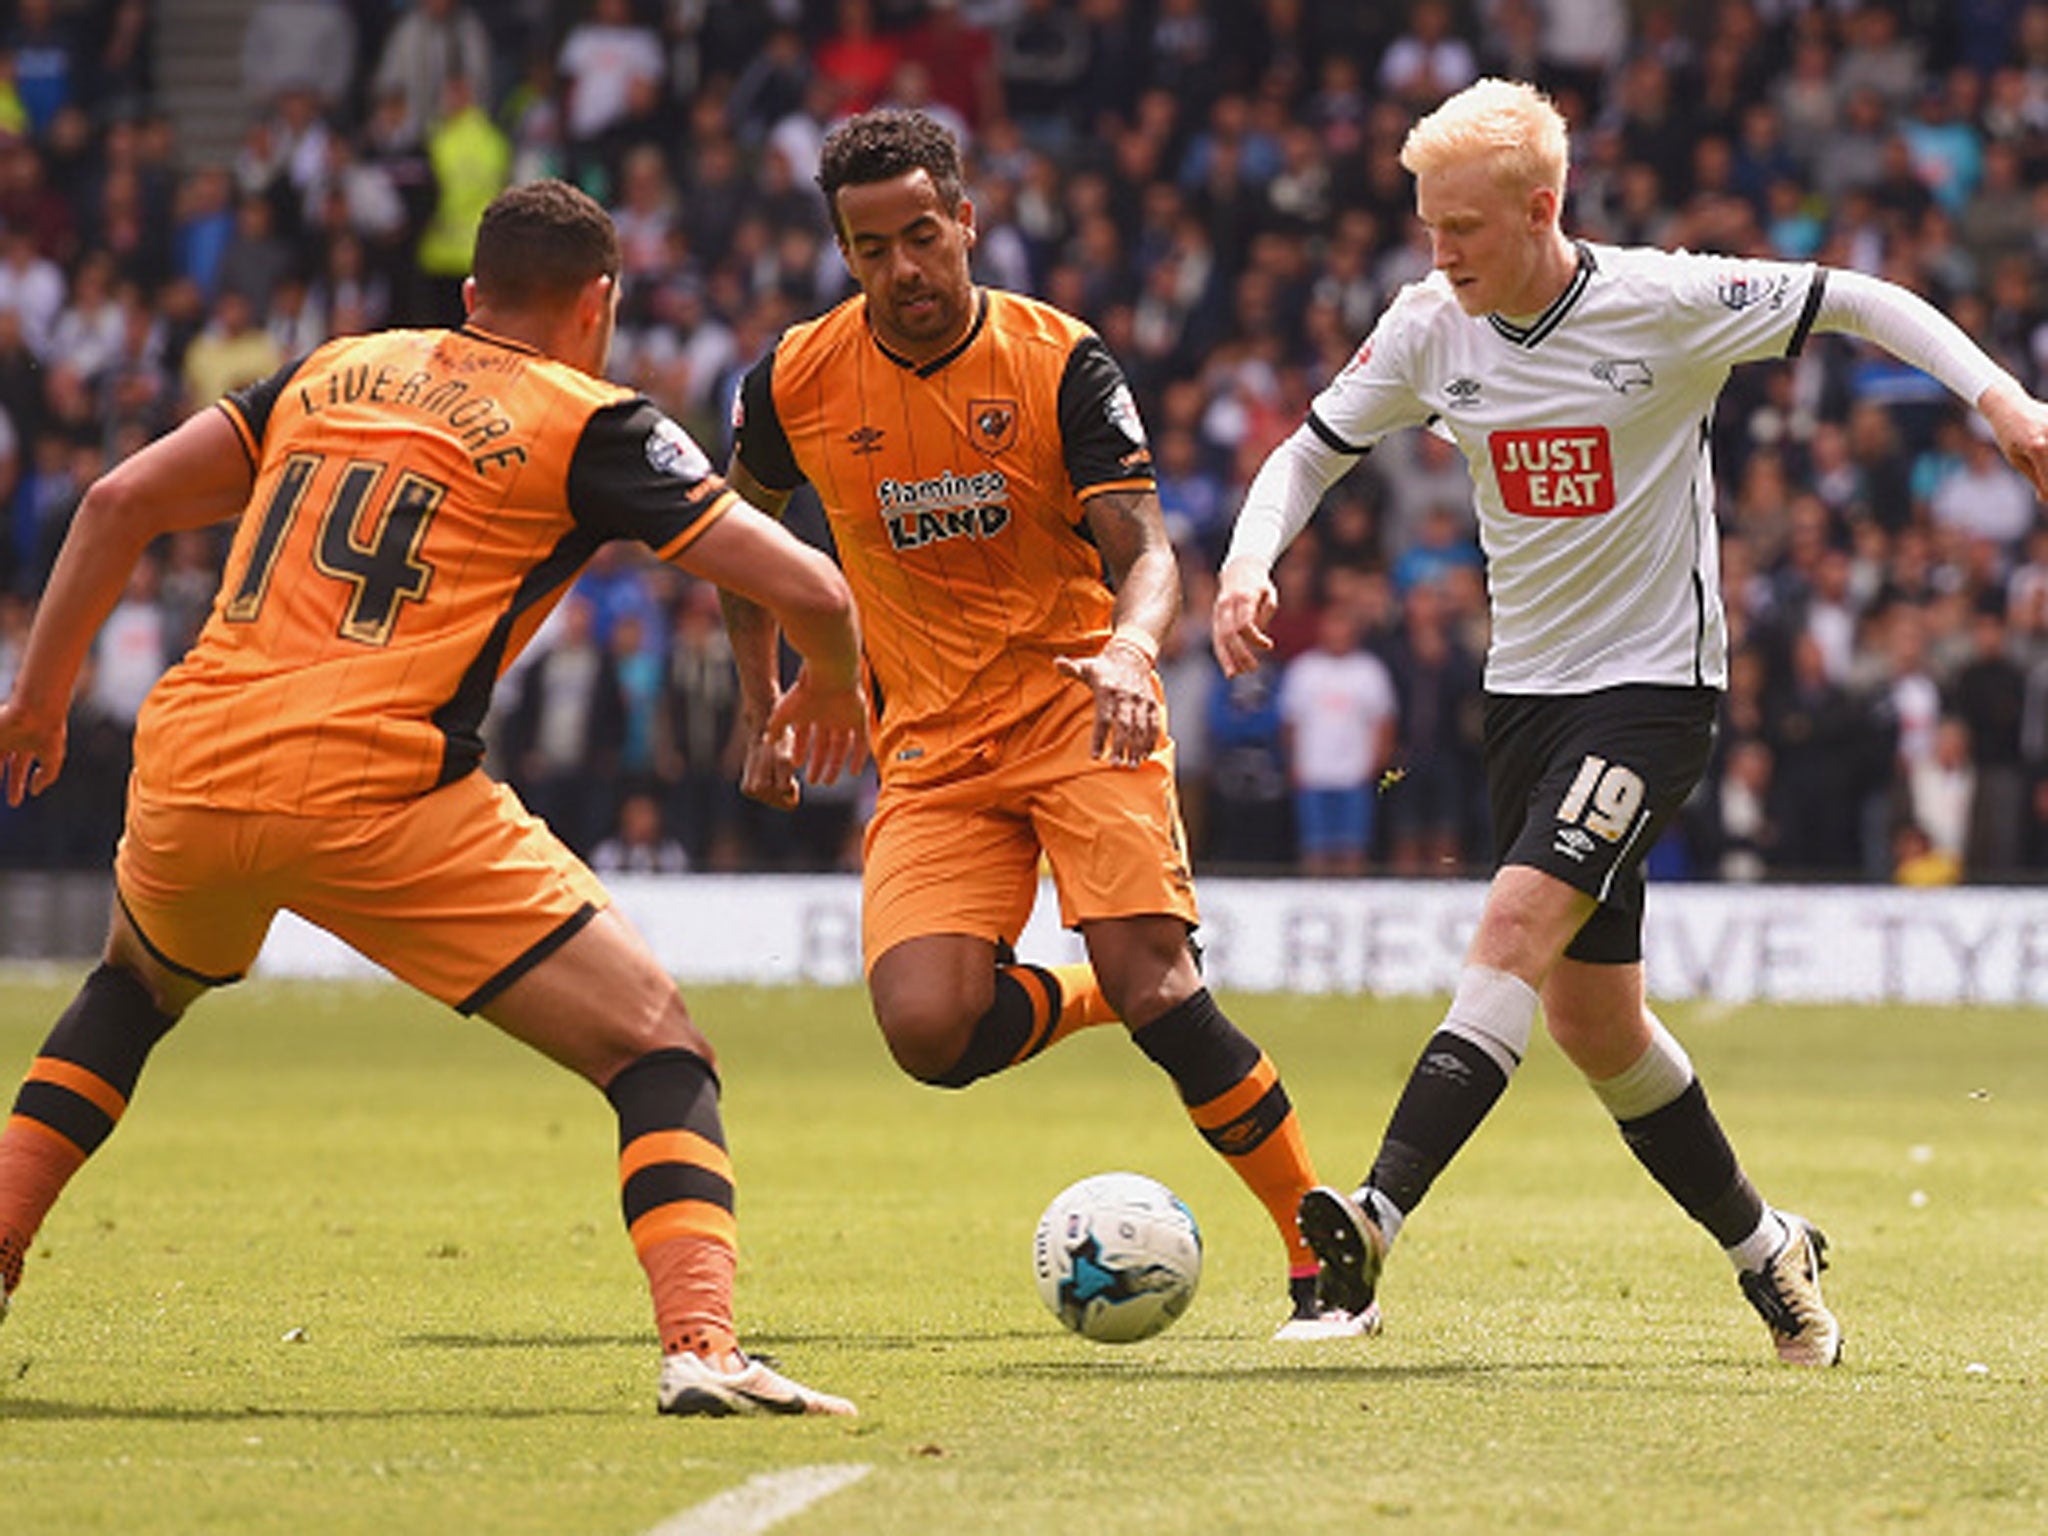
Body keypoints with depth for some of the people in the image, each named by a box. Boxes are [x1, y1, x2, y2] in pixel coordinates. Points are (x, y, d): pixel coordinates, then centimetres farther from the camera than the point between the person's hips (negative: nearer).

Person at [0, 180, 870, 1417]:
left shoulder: (331, 372, 21)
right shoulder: (589, 427, 7)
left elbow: (120, 501, 18)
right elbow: (805, 586, 2)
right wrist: (833, 688, 24)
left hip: (189, 768, 5)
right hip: (376, 794, -5)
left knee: (139, 985, 38)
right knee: (658, 1046, 2)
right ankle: (702, 1347, -19)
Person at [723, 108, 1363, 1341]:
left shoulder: (1060, 362, -9)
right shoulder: (798, 383, -2)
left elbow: (1147, 553, -15)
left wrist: (1130, 649, -37)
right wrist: (763, 709, 18)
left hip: (1079, 707, -3)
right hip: (930, 746, 3)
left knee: (1152, 980, -22)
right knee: (928, 1032, -19)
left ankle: (1325, 1250, -9)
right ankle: (1084, 1003, 16)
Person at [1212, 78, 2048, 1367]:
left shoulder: (1663, 305, -14)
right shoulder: (1431, 328, -1)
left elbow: (1855, 302, -4)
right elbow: (1311, 453, 10)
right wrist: (1250, 563, -9)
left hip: (1654, 685, -6)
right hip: (1525, 688, 6)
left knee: (1519, 923, -25)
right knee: (1593, 1024, 8)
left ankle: (1379, 1220, -36)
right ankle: (1764, 1250, 26)